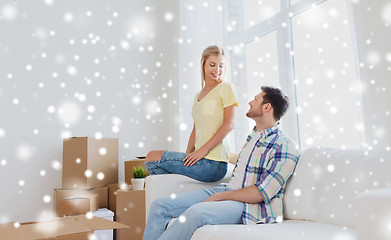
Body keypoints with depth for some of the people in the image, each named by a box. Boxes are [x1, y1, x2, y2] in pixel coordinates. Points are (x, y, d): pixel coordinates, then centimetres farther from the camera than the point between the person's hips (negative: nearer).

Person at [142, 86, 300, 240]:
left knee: (196, 212, -37)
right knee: (160, 206, -6)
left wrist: (219, 197, -16)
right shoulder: (253, 135, 16)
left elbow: (262, 193, -18)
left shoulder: (285, 147, -11)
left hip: (250, 205, -8)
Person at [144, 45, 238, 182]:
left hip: (213, 163, -7)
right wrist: (187, 155, 6)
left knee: (152, 157, -8)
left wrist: (203, 150, -18)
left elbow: (229, 124, -12)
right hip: (200, 159, 7)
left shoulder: (225, 88, -2)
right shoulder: (198, 96, 20)